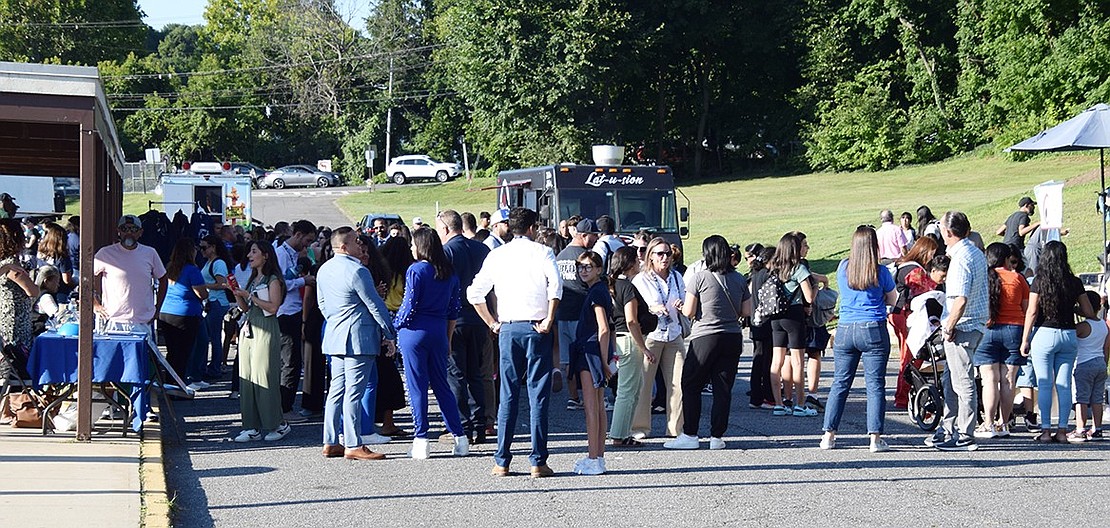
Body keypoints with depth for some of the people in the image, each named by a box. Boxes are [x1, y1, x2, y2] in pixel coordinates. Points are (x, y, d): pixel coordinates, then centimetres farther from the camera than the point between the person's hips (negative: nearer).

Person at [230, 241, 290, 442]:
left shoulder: (273, 280, -6)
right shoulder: (252, 279, 18)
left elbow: (273, 306, -16)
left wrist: (250, 296, -15)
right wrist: (238, 295, 2)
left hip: (265, 332, -8)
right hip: (248, 330, 8)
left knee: (264, 378, -8)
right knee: (246, 378, 5)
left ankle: (279, 424, 3)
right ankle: (252, 427, 7)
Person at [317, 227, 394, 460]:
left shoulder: (324, 270, 11)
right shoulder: (356, 271, -16)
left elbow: (322, 303, 21)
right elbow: (375, 305, -12)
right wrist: (390, 334, -4)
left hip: (334, 336, 9)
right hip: (359, 337, -9)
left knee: (337, 389, 12)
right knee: (353, 391, -7)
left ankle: (331, 442, 13)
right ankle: (353, 445, -6)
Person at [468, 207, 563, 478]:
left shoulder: (497, 255, 9)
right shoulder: (542, 252, -1)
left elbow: (474, 293, 5)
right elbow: (555, 285, -18)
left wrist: (493, 323, 10)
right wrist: (548, 320, -10)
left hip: (508, 329, 3)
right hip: (536, 328, -3)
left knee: (508, 395, 8)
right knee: (538, 395, 1)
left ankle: (501, 462, 7)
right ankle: (538, 462, 0)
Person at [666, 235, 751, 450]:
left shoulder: (700, 278, -8)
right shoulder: (739, 280, 5)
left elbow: (688, 312, -9)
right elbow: (746, 312, 9)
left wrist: (682, 305, 12)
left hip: (705, 337, -4)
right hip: (733, 338, 4)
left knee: (691, 386, 7)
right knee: (723, 388, 7)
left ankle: (689, 435, 5)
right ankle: (717, 436, 6)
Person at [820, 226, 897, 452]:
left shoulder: (843, 268, 2)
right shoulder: (880, 271, -5)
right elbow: (892, 299, 9)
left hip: (845, 330, 3)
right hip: (874, 331, -3)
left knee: (840, 383, 9)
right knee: (875, 385, 0)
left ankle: (829, 435, 9)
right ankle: (875, 438, -3)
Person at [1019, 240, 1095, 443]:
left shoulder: (1039, 281, -6)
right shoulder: (1074, 282, 2)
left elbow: (1032, 312, -7)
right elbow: (1089, 313, 7)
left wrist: (1025, 339, -1)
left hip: (1045, 334, -3)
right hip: (1069, 335, 3)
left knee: (1044, 385, 0)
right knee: (1064, 385, 6)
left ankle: (1046, 430, -1)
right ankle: (1062, 430, 6)